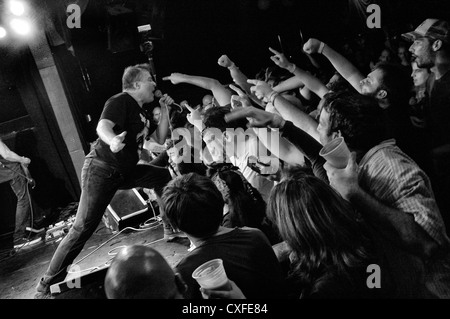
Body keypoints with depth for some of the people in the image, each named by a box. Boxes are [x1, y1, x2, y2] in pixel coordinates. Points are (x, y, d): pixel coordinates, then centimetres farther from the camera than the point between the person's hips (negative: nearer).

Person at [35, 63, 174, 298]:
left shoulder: (142, 112, 14)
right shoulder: (120, 101, -12)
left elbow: (161, 138, 16)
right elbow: (103, 126, -30)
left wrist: (164, 109, 10)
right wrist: (112, 140, -52)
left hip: (125, 171, 9)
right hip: (101, 170, -9)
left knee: (164, 176, 7)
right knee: (84, 227, -13)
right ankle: (47, 283, -3)